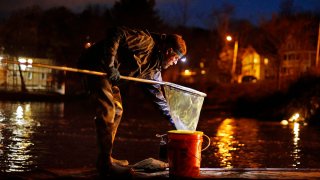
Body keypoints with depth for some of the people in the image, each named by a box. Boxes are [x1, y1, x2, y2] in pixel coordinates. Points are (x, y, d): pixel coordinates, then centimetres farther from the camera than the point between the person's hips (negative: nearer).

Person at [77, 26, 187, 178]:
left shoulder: (154, 68, 12)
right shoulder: (146, 41, -15)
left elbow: (158, 95, 20)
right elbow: (116, 33, -25)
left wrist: (175, 121, 20)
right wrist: (110, 65, -27)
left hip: (109, 73, 11)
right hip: (96, 64, -11)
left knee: (117, 110, 14)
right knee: (107, 109, -16)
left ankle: (106, 158, 19)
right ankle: (105, 164, -12)